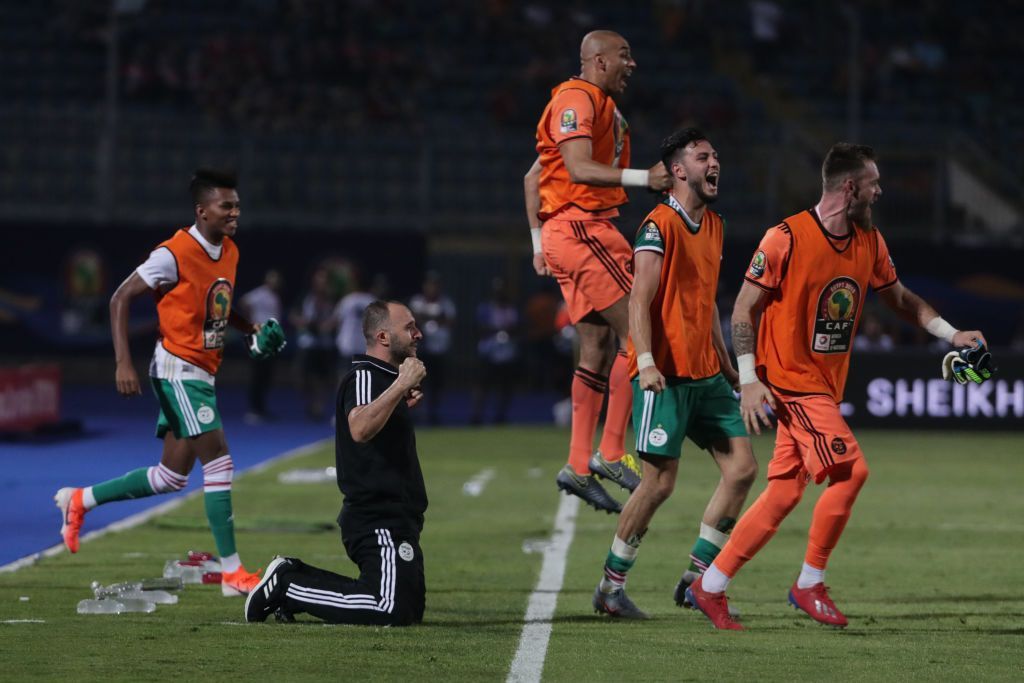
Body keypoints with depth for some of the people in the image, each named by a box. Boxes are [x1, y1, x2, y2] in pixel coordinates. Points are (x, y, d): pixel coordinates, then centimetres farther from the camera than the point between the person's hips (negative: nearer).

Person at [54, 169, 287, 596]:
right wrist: (123, 363, -19)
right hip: (178, 370, -9)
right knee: (218, 460, -14)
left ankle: (80, 500, 26)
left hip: (202, 374, 9)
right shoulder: (175, 254, -16)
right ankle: (232, 573, -11)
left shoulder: (230, 252, 9)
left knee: (172, 476, 11)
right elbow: (121, 298, -12)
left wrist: (252, 330, 10)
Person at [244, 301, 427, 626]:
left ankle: (295, 578, 15)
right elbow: (360, 429, -35)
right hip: (380, 522, -11)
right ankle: (286, 586, -8)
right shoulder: (365, 377, -13)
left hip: (395, 520, 11)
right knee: (392, 610, -20)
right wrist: (401, 385, -33)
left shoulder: (383, 378, 19)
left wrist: (401, 404, 32)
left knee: (411, 609, 14)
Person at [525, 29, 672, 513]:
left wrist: (539, 242, 22)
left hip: (567, 235, 10)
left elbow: (533, 176, 25)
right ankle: (611, 454, -12)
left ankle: (579, 466, 9)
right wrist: (642, 177, -28)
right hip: (581, 229, -10)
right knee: (637, 333, -12)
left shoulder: (598, 105, 23)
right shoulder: (577, 99, -9)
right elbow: (580, 169, -23)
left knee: (598, 347, 9)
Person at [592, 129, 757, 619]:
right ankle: (611, 586, 4)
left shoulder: (714, 226, 16)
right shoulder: (660, 225, -10)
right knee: (660, 481, -9)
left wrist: (726, 365, 23)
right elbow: (640, 299, -17)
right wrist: (646, 363, -28)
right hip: (666, 375, -8)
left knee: (742, 469, 2)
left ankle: (698, 577, 9)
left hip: (706, 375, 8)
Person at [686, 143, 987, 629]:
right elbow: (744, 309, -10)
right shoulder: (786, 239, -14)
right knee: (851, 470, -17)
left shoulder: (870, 242, 7)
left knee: (784, 493, 5)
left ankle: (709, 587, 11)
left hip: (826, 384, 8)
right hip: (791, 379, -7)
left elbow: (900, 299, 21)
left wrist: (951, 334, 11)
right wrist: (749, 380, -16)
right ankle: (810, 585, -4)